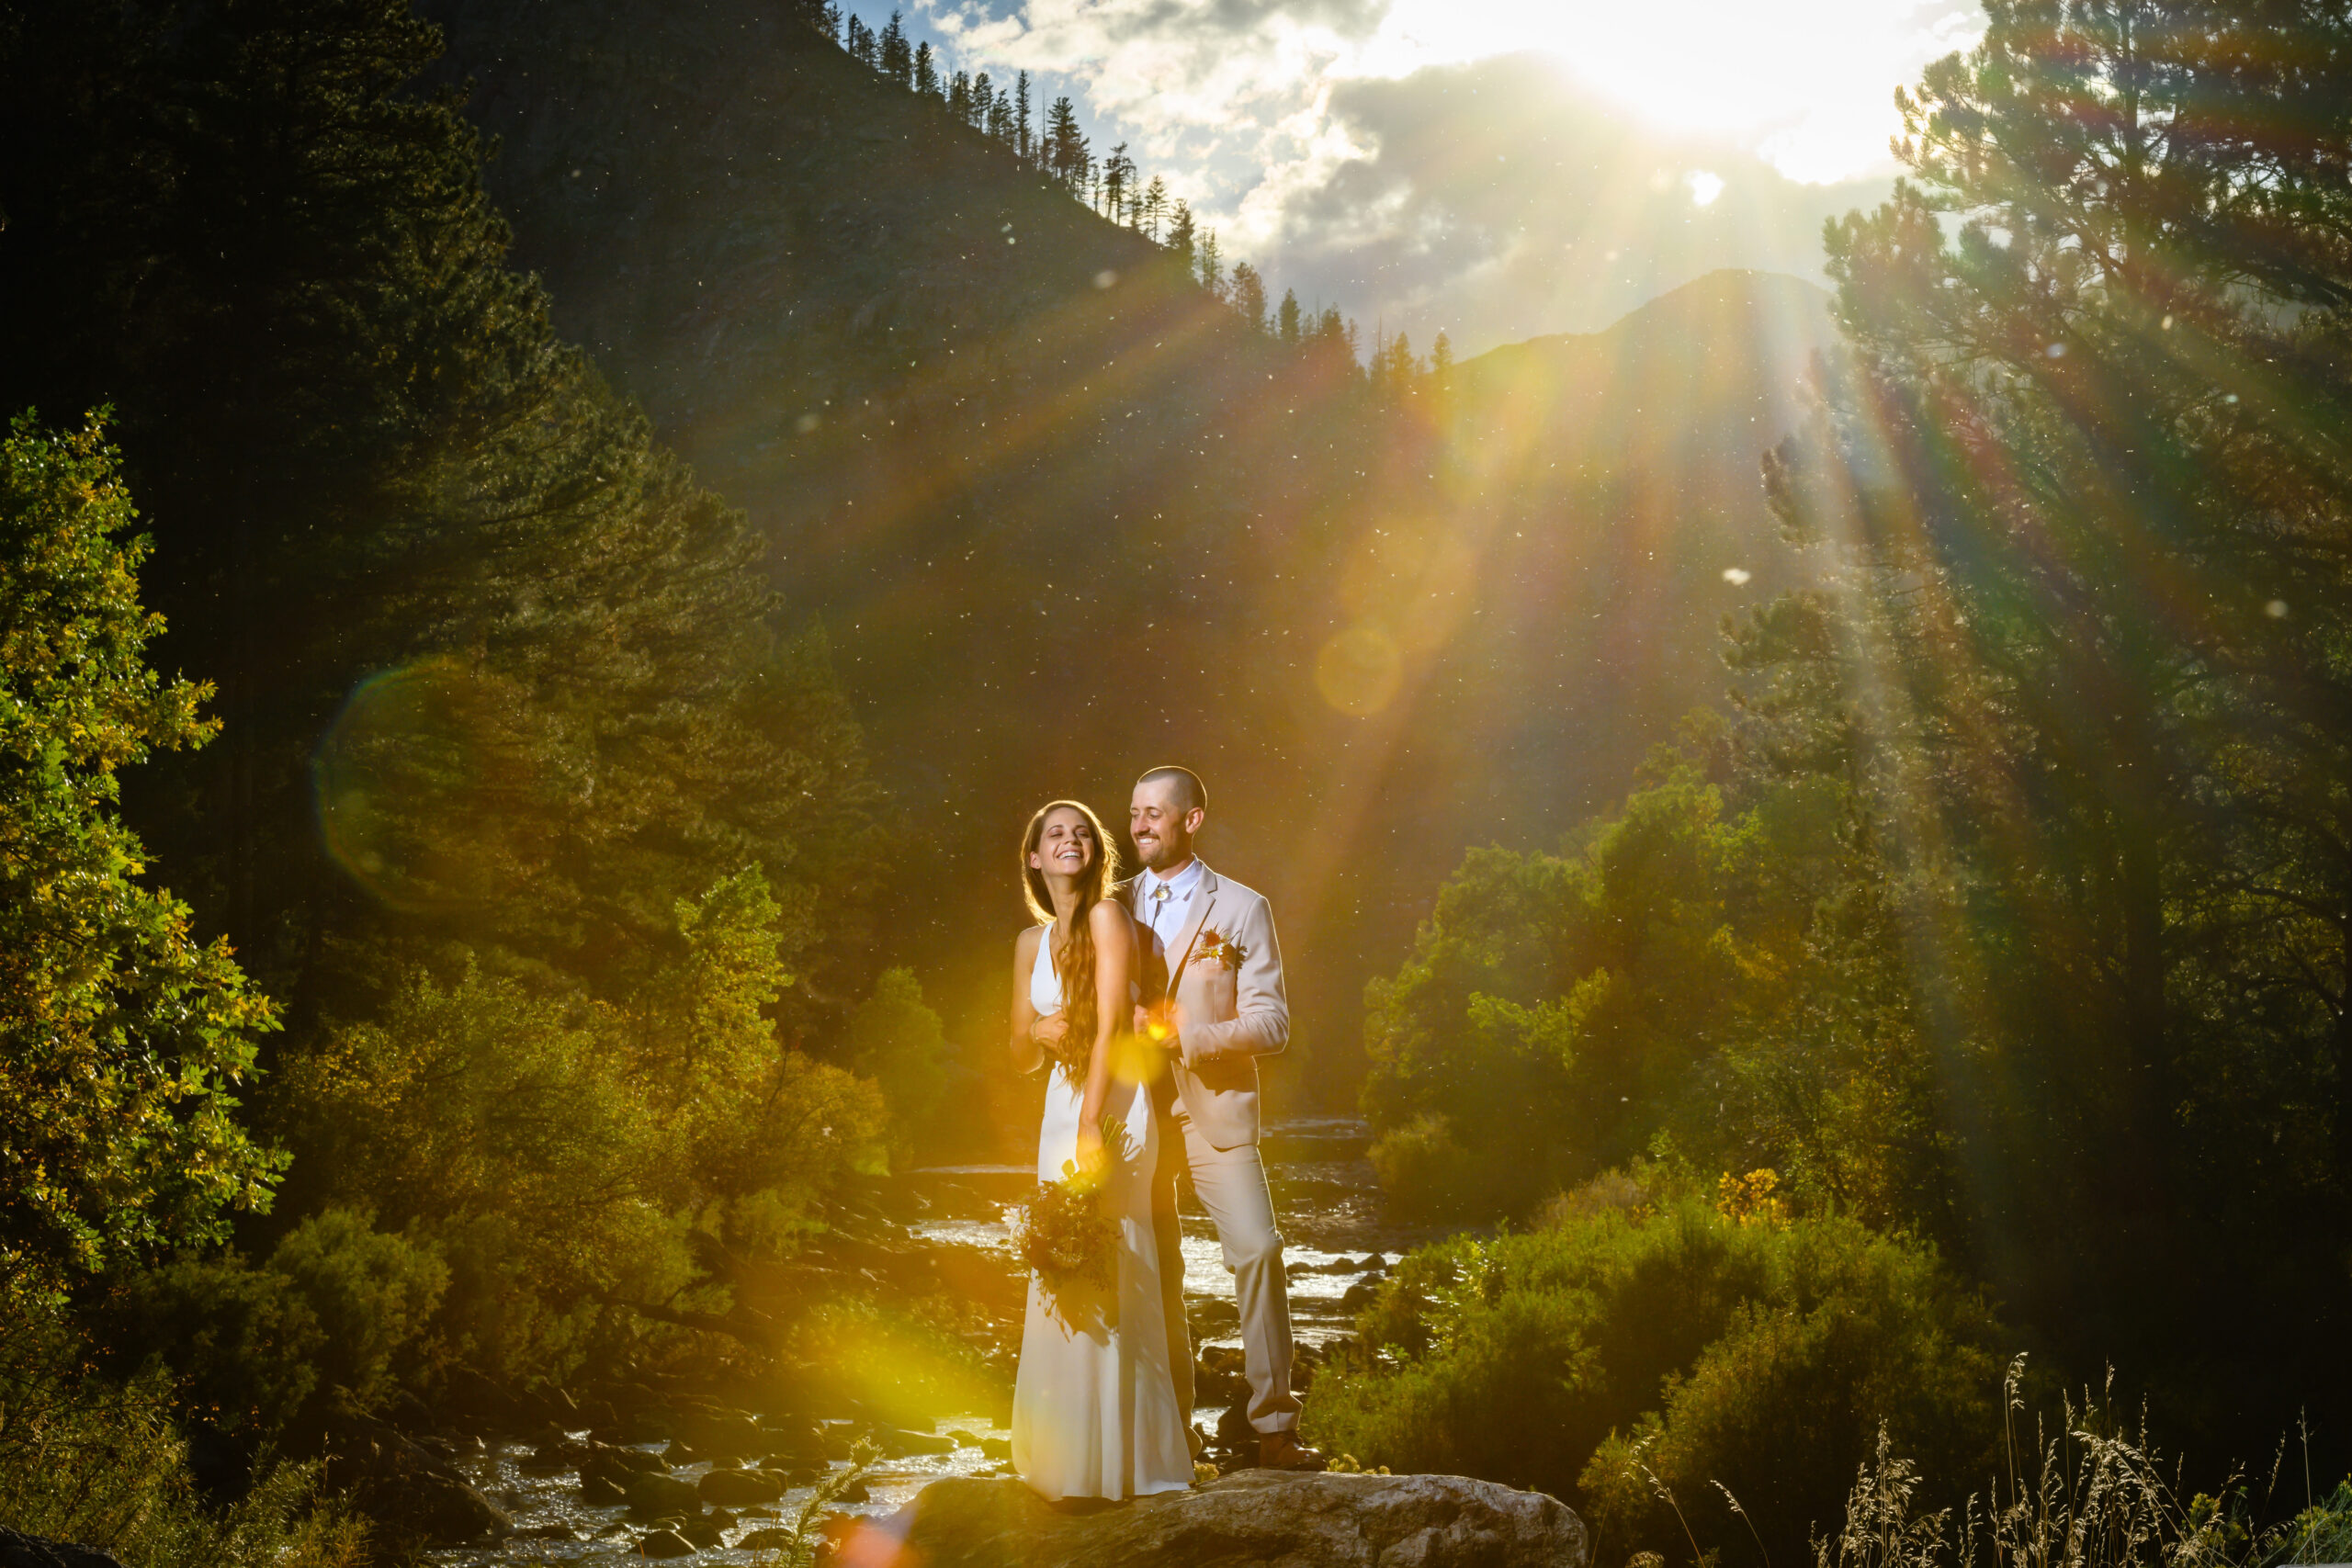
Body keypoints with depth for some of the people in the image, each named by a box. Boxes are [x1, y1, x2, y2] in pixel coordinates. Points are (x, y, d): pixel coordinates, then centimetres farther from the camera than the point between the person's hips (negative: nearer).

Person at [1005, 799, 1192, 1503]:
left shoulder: (1107, 916, -6)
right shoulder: (1032, 942, 14)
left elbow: (1110, 1024, -13)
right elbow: (1021, 1054, 16)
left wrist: (1091, 1127, -18)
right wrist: (1040, 1034, -7)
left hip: (1111, 1107, -7)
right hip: (1059, 1107, 7)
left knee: (1100, 1277, -8)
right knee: (1062, 1277, 7)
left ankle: (1107, 1464, -2)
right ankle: (1061, 1453, 15)